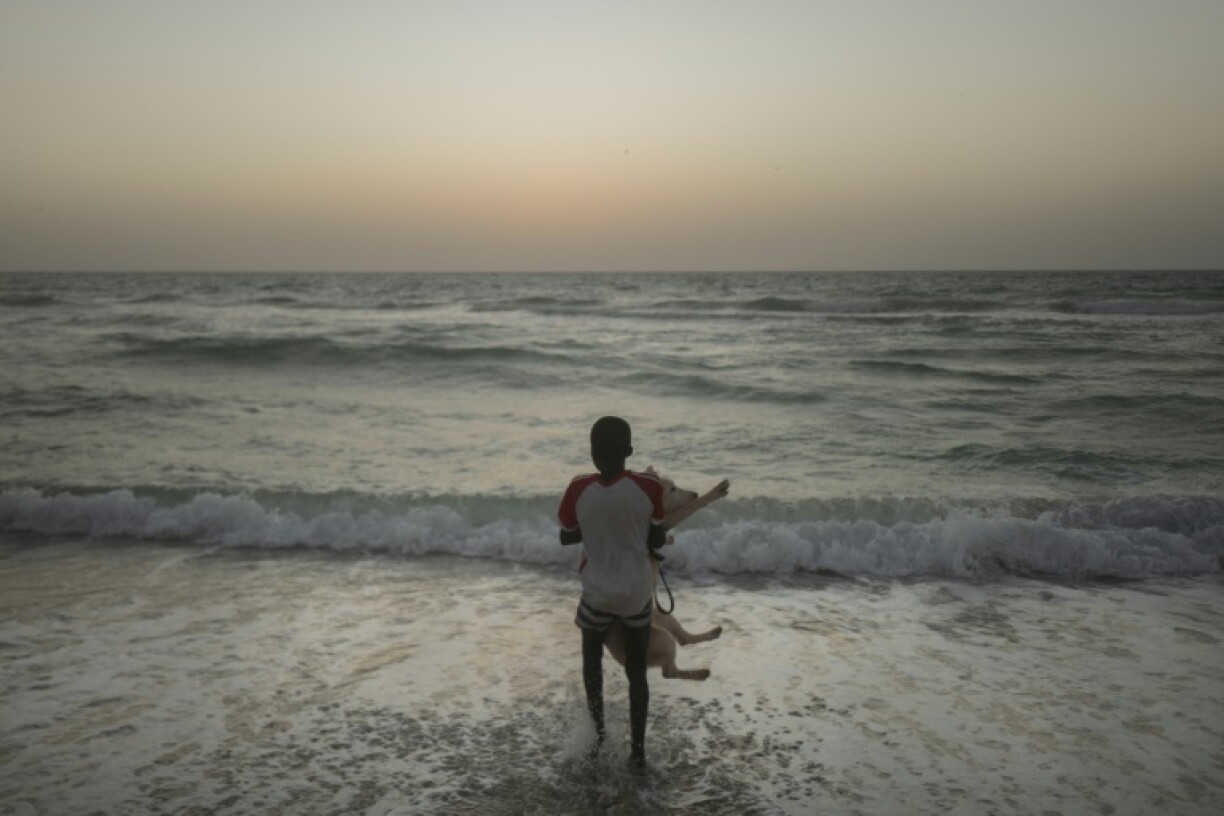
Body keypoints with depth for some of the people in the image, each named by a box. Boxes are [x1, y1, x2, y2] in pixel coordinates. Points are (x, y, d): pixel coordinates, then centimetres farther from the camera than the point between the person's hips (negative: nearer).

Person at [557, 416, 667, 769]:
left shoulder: (579, 489, -17)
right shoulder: (649, 488, -17)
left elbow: (566, 537, -1)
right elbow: (657, 541, -4)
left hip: (598, 592, 0)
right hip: (637, 593, 0)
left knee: (592, 658, 27)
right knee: (637, 671, 17)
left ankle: (598, 732, 34)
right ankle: (638, 749, 21)